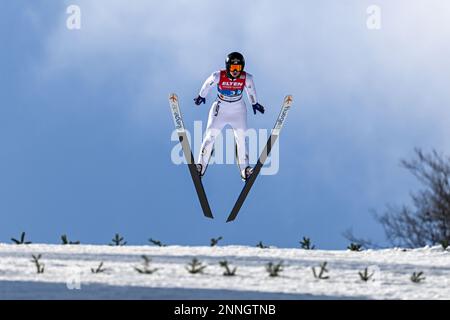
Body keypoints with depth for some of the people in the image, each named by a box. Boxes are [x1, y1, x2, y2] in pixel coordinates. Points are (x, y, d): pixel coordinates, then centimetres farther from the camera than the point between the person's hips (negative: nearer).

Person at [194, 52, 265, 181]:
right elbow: (207, 84, -1)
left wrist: (254, 103, 20)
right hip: (220, 109, -1)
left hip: (238, 110, 1)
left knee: (241, 138, -4)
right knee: (210, 135, -4)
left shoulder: (247, 78, -19)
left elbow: (250, 90, 3)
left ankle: (244, 169, 3)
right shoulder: (218, 76, -23)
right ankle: (201, 166, 7)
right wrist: (201, 96, 17)